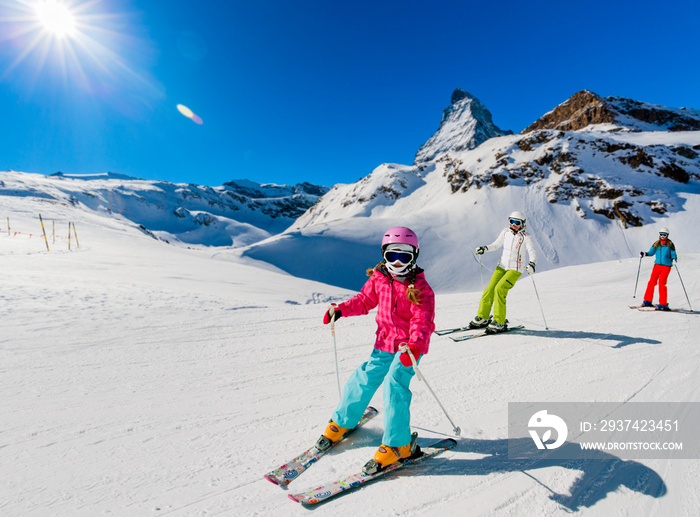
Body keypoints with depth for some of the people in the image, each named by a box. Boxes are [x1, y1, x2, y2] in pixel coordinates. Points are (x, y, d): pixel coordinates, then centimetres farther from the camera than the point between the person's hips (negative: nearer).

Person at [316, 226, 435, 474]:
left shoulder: (420, 288, -14)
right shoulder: (378, 279, 0)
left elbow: (423, 321, -22)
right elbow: (364, 300, 12)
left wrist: (415, 345, -39)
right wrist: (341, 309, -2)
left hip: (409, 347, -4)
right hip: (384, 343, 5)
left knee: (395, 385, -17)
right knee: (363, 379, 6)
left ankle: (398, 444, 0)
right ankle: (342, 422, 31)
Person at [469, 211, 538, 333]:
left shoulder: (525, 238, -5)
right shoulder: (505, 232, 8)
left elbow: (533, 254, -12)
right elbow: (496, 244, 20)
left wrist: (532, 264, -32)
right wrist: (485, 248, 3)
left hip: (515, 269, -5)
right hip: (502, 266, 5)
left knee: (499, 289, -21)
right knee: (489, 290, -4)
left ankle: (499, 323, -14)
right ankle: (482, 318, 11)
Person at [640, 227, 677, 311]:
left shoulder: (670, 245, 0)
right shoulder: (656, 244, 9)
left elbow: (673, 255, -1)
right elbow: (651, 252, 15)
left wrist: (674, 259, -22)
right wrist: (644, 254, -3)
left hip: (666, 266, -4)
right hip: (657, 265, 4)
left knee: (661, 283, -12)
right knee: (652, 281, -1)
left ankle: (663, 304, -8)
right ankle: (647, 301, 10)